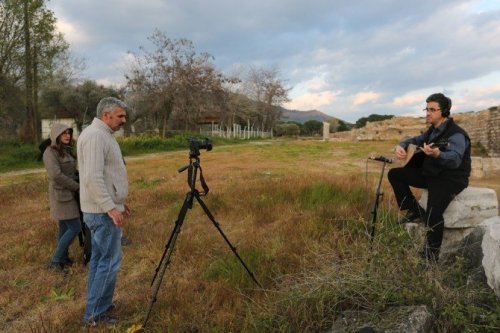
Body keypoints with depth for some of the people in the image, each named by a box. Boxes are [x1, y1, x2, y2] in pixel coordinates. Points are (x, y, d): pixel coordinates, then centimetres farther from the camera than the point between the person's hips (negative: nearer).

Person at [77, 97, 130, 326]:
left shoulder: (103, 135, 15)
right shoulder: (95, 135, -17)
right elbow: (93, 177, -25)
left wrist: (119, 203, 22)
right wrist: (110, 207, -26)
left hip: (102, 209, 10)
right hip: (103, 211, -10)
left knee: (99, 258, 16)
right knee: (110, 260, -4)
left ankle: (97, 305, 27)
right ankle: (95, 314, 7)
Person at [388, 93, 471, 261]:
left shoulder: (456, 134, -18)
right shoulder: (432, 131, 10)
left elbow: (455, 159, -34)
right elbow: (413, 140, 20)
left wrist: (437, 154, -56)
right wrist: (401, 146, -5)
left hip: (450, 179, -8)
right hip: (430, 175, 9)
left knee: (433, 214, -28)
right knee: (394, 174, -1)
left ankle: (432, 251, -4)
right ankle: (415, 212, 3)